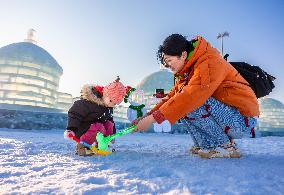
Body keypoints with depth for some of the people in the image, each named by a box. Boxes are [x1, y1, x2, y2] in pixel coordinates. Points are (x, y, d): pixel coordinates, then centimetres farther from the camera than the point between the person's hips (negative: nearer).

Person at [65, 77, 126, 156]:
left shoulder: (109, 106, 1)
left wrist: (112, 134, 17)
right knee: (98, 127, -33)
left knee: (109, 124, -9)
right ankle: (81, 147, -17)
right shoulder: (89, 102, -28)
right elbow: (74, 113, -26)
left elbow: (109, 118, 16)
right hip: (80, 130, -8)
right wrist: (71, 129, -36)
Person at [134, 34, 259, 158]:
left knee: (189, 103, -26)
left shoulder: (209, 63, -21)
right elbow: (172, 96, 5)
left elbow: (190, 96, -33)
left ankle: (226, 147, -11)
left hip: (243, 120, -9)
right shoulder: (186, 71, 8)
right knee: (181, 105, 0)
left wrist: (153, 118, -32)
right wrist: (148, 115, -7)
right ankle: (207, 145, 2)